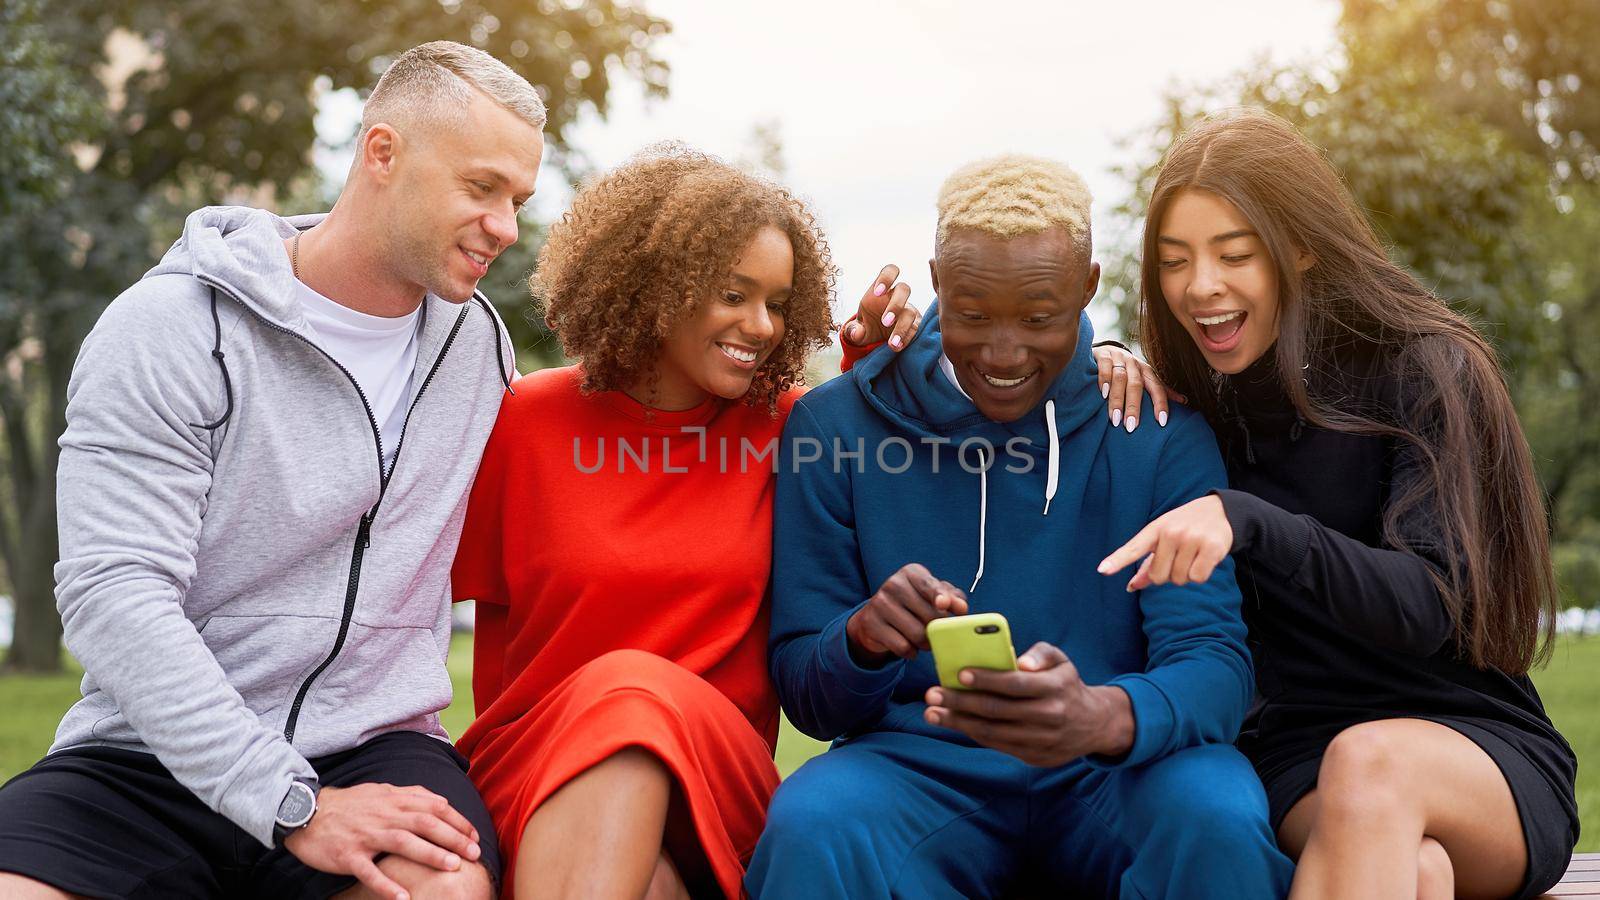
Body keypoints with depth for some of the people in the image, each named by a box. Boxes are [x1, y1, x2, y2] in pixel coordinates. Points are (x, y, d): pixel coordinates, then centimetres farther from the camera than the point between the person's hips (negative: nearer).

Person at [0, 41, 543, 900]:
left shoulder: (478, 339, 10)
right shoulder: (174, 328, -7)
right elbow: (114, 592, -15)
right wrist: (295, 807, -22)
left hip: (374, 754, 3)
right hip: (152, 761, -2)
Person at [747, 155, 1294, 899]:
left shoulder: (1163, 438, 1)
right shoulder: (833, 425, 1)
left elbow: (1212, 660, -9)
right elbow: (802, 692, 3)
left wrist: (1105, 716, -34)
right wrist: (863, 638, -23)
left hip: (1115, 776, 1)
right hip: (919, 766, 0)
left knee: (1217, 817, -32)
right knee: (814, 822, -33)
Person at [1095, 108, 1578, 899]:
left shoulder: (1426, 373, -6)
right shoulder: (1197, 401, 7)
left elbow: (1429, 605, -18)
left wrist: (1246, 519, -33)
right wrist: (1107, 361, -3)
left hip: (1482, 752, -1)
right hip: (1296, 759, 1)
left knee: (1370, 761, -37)